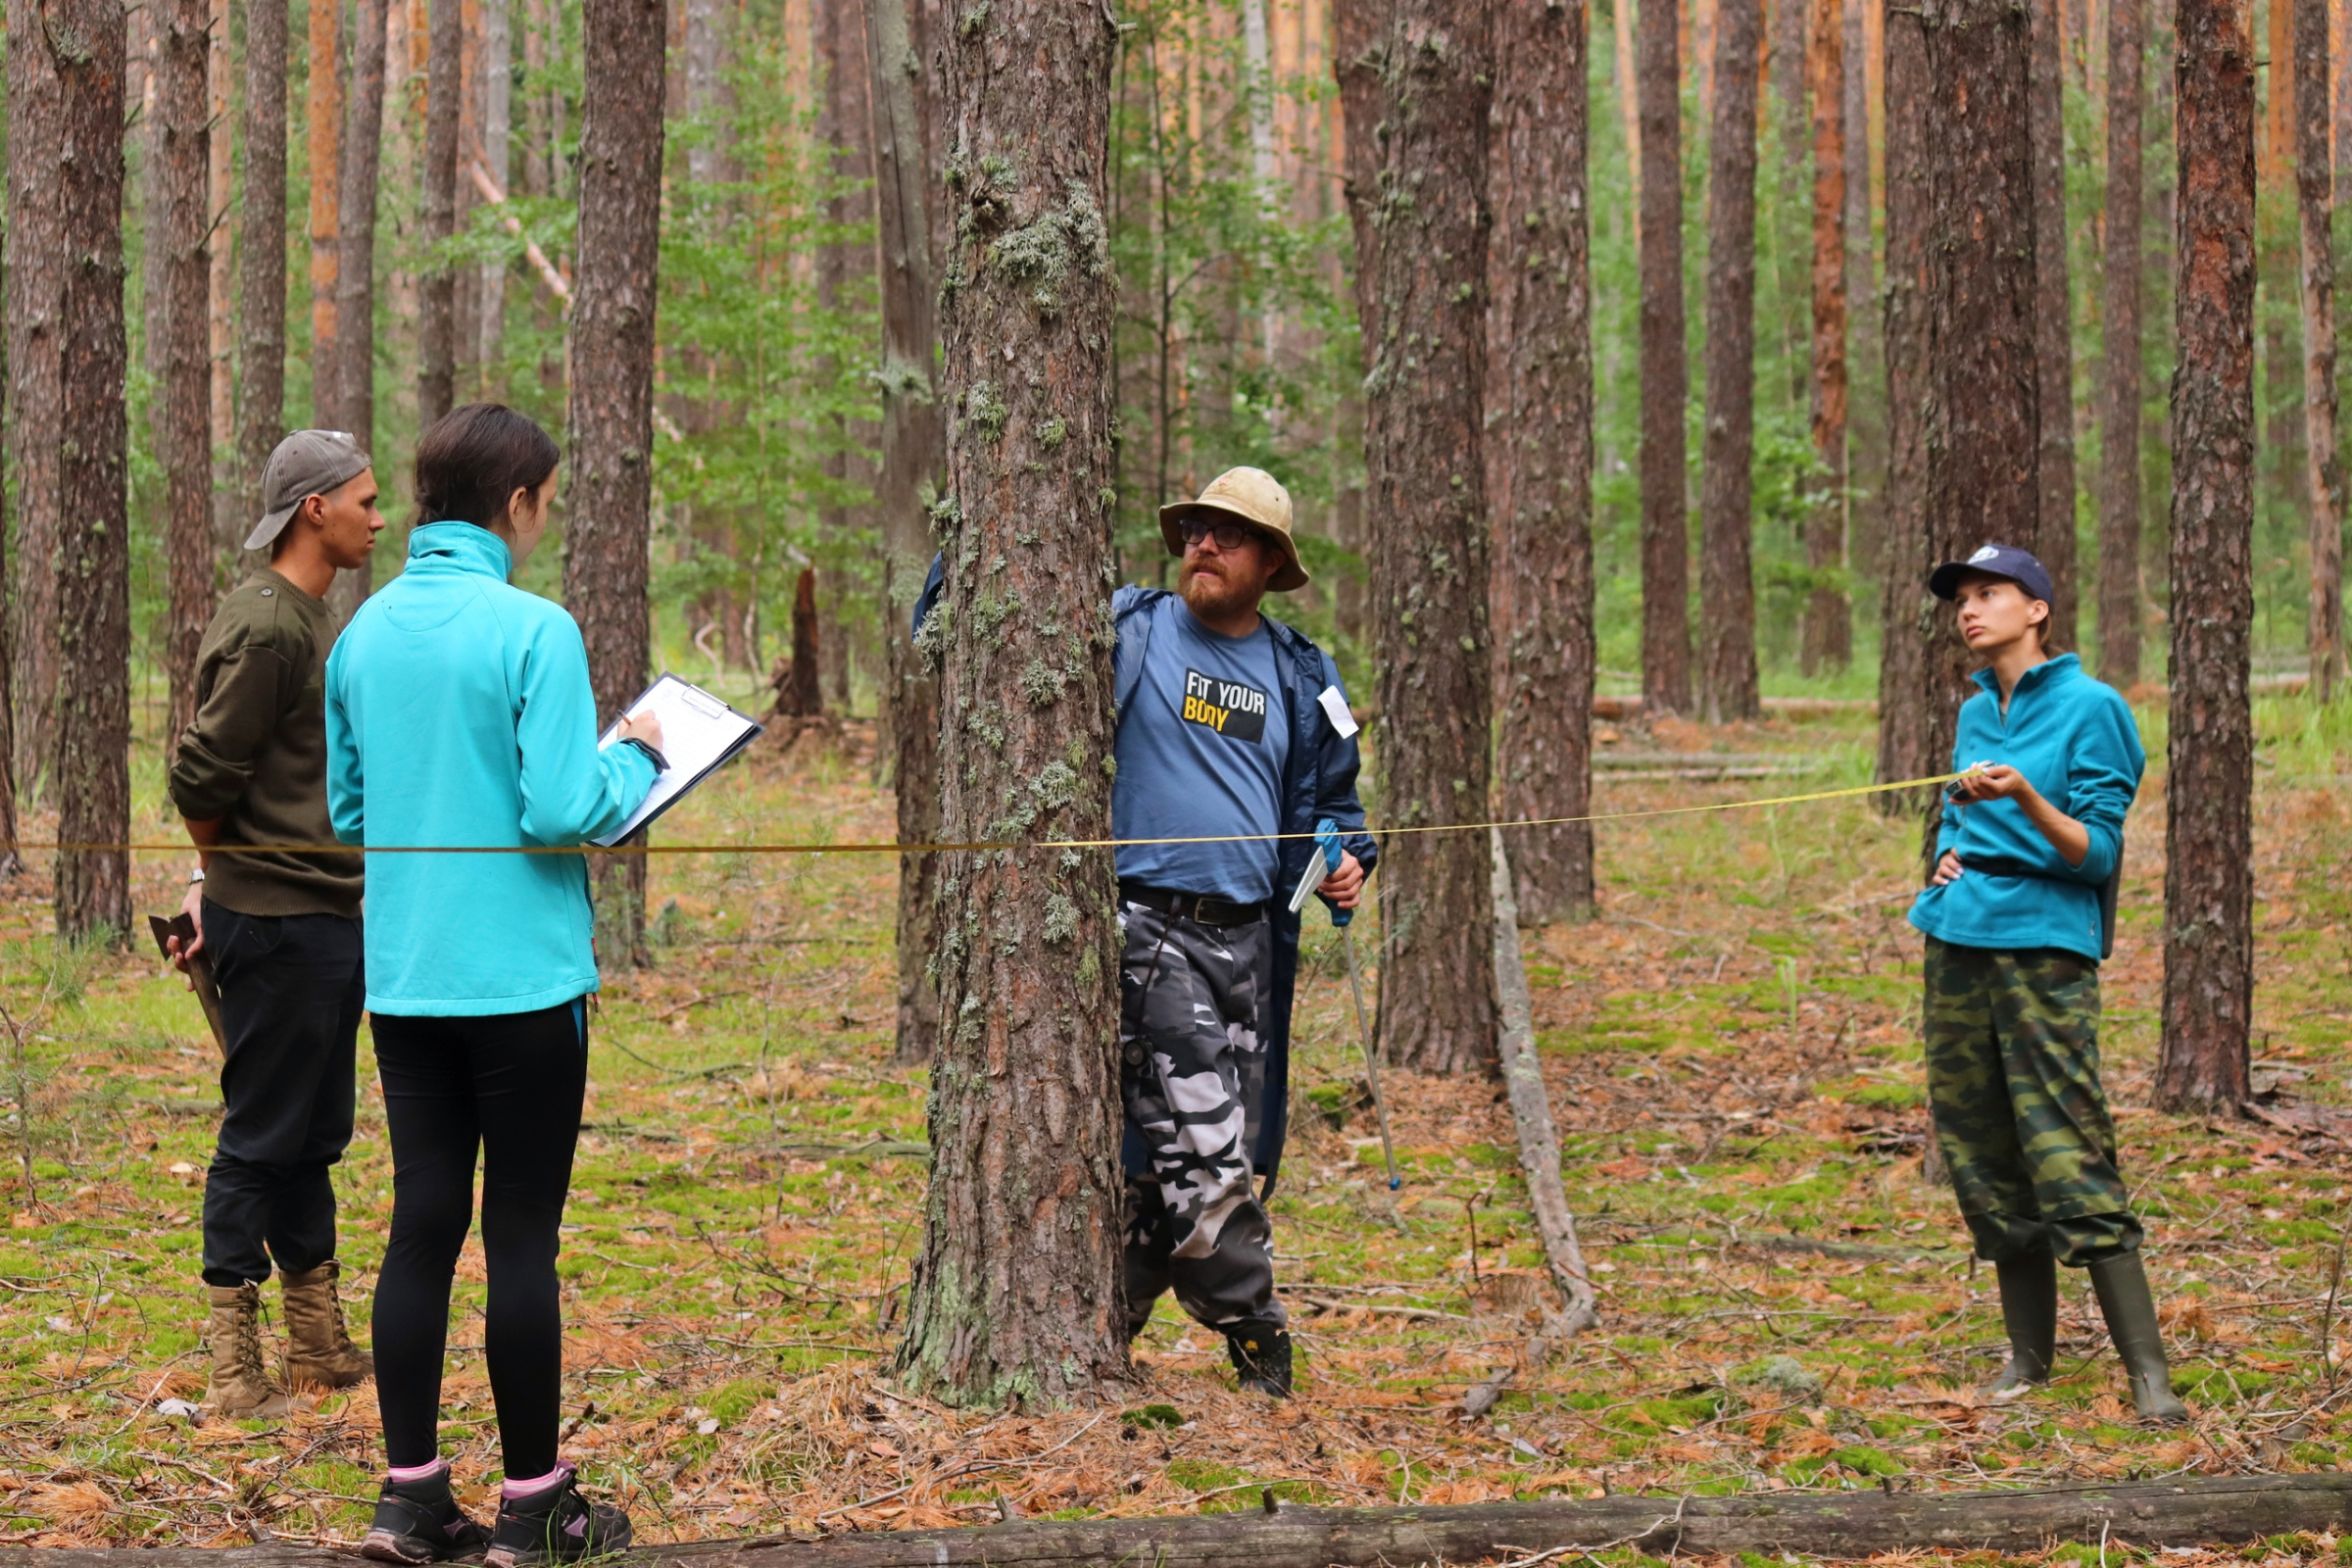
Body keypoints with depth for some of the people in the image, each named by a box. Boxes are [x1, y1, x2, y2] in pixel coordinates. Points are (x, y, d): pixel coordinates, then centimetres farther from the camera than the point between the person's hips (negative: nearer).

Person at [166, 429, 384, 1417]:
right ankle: (233, 1361, 2)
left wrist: (219, 882, 14)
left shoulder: (313, 620, 15)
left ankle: (319, 1343, 22)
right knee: (261, 1137, -4)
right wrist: (227, 877, 0)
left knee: (315, 1133, 14)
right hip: (278, 925, -9)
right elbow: (202, 778, -17)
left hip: (329, 919, 9)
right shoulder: (264, 626, -17)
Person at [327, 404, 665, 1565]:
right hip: (521, 978, -6)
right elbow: (562, 811, -18)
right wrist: (635, 759, 0)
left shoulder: (366, 632, 6)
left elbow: (346, 811, 13)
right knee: (522, 1236, 1)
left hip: (402, 979, 6)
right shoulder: (533, 630, -14)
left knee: (423, 1222, 10)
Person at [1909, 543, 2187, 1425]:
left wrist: (2023, 797, -25)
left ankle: (2147, 1371, -13)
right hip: (1958, 945, 7)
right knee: (1981, 1155, 7)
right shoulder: (1976, 713, 15)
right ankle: (2029, 1352, 17)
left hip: (2043, 947, -7)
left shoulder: (2089, 708, -6)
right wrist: (1948, 857, 7)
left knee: (2070, 1162, -13)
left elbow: (2096, 853, -10)